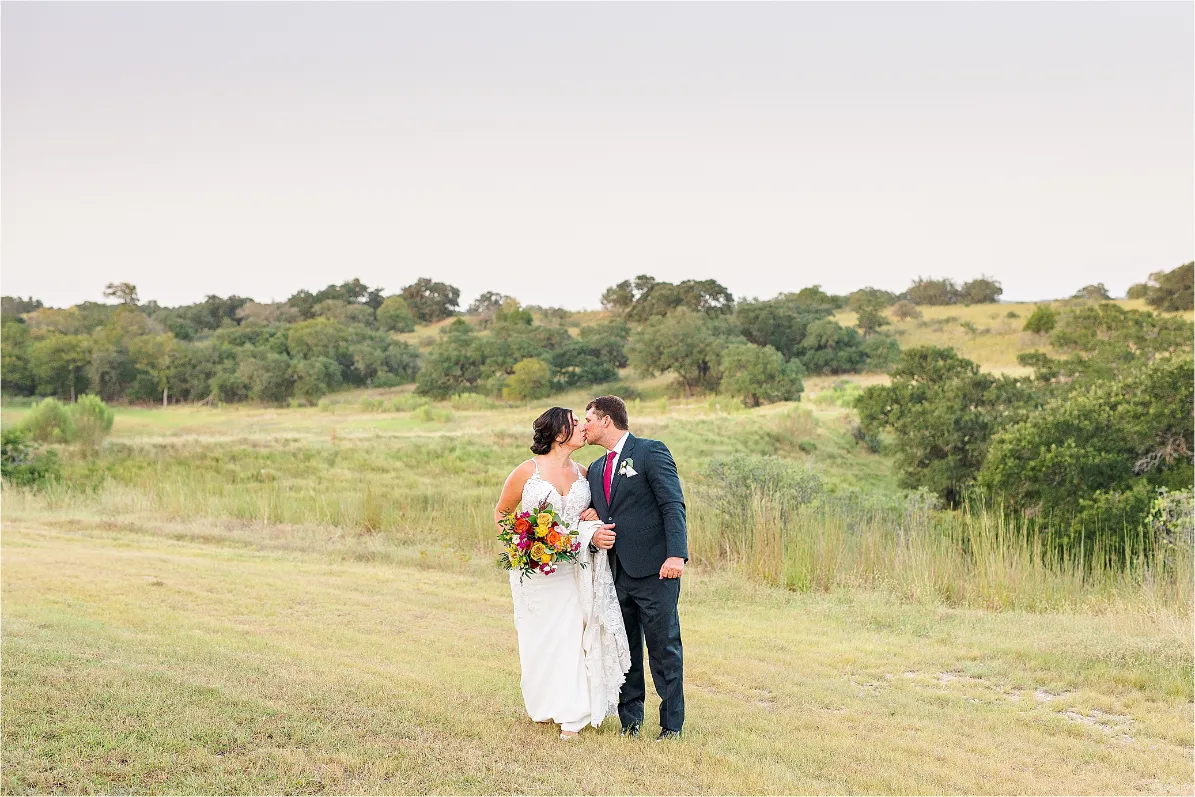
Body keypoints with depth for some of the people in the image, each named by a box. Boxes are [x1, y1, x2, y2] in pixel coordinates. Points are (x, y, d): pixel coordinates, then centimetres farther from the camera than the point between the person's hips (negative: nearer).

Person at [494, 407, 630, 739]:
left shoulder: (583, 473, 6)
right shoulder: (527, 471, -5)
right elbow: (501, 512, 7)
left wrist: (594, 520, -3)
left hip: (573, 570, 2)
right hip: (534, 570, -2)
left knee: (573, 636, -4)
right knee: (539, 639, 7)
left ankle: (571, 714, 5)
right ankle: (544, 706, 27)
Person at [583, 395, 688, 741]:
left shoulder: (651, 452, -4)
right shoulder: (596, 470, 18)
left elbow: (673, 505, -12)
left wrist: (676, 554, -22)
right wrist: (594, 536, -2)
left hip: (654, 570, -7)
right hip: (616, 572, 7)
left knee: (664, 649, 0)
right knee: (624, 649, 10)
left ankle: (672, 725, 8)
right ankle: (630, 719, 21)